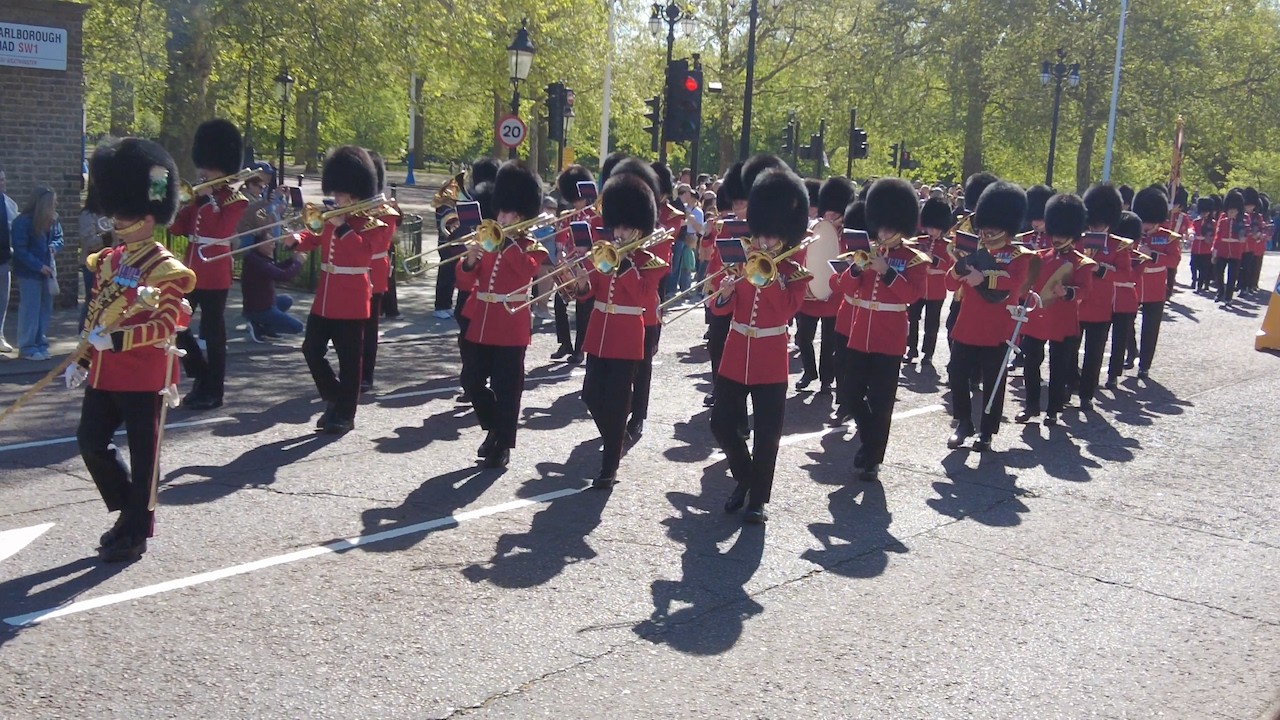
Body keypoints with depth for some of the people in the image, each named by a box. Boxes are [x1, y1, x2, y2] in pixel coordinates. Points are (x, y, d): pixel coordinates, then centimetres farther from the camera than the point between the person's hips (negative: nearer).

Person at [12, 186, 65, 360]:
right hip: (29, 272, -7)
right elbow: (20, 250, -16)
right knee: (30, 309, -4)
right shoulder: (23, 222, -16)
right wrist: (38, 266, -22)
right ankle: (27, 347, 3)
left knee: (45, 308, 11)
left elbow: (59, 237, 16)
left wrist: (54, 246, -7)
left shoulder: (52, 220, 1)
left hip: (47, 270, 7)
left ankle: (41, 344, 21)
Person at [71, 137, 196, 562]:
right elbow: (97, 318, 16)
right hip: (106, 372, 7)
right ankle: (130, 509, 28)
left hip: (144, 375, -7)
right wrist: (82, 361, 13)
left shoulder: (165, 270, -12)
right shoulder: (108, 262, 10)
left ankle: (136, 532, 14)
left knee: (143, 452, 3)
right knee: (91, 441, 8)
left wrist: (117, 339, -26)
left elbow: (166, 325, -18)